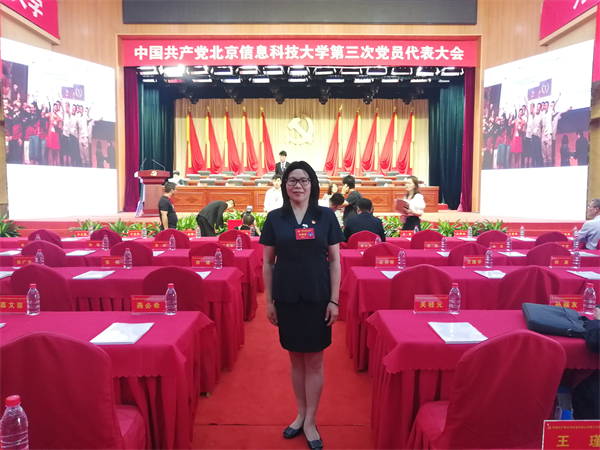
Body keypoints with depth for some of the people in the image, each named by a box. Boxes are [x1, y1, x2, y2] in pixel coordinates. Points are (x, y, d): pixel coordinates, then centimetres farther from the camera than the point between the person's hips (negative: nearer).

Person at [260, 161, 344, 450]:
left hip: (317, 298, -1)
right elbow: (267, 263, 4)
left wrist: (334, 300, -4)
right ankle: (301, 414, 32)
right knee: (296, 358, 13)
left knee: (314, 360, 8)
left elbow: (335, 261, 0)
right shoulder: (275, 218, 1)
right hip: (287, 299, 1)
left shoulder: (326, 216, -2)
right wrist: (269, 301, 2)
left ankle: (310, 421, 24)